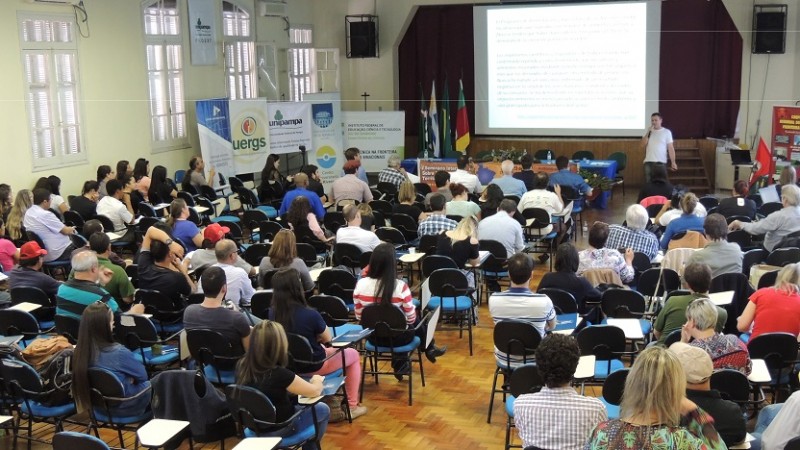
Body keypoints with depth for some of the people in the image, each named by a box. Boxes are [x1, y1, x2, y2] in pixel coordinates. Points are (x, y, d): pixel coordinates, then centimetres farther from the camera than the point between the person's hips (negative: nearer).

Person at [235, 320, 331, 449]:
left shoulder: (242, 365, -13)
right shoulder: (279, 374, -31)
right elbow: (314, 391, -15)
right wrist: (317, 380, 6)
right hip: (278, 429, -7)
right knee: (323, 409, 14)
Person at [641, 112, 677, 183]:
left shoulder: (666, 132, 2)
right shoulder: (648, 132, 13)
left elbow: (670, 148, -2)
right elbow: (643, 145, 1)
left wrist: (673, 162, -9)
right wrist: (648, 133, -6)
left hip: (661, 162, -3)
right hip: (648, 161, 3)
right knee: (648, 182, 0)